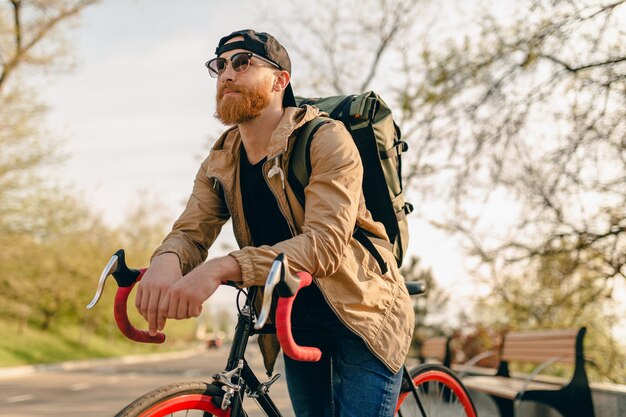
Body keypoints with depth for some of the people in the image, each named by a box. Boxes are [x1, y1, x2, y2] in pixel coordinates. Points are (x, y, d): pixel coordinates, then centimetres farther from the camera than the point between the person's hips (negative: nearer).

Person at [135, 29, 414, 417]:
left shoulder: (325, 139, -19)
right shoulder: (219, 165, 1)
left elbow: (325, 242, -31)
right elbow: (191, 230, -10)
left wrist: (223, 267, -44)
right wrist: (166, 261, -37)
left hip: (361, 315, -5)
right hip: (295, 320, 6)